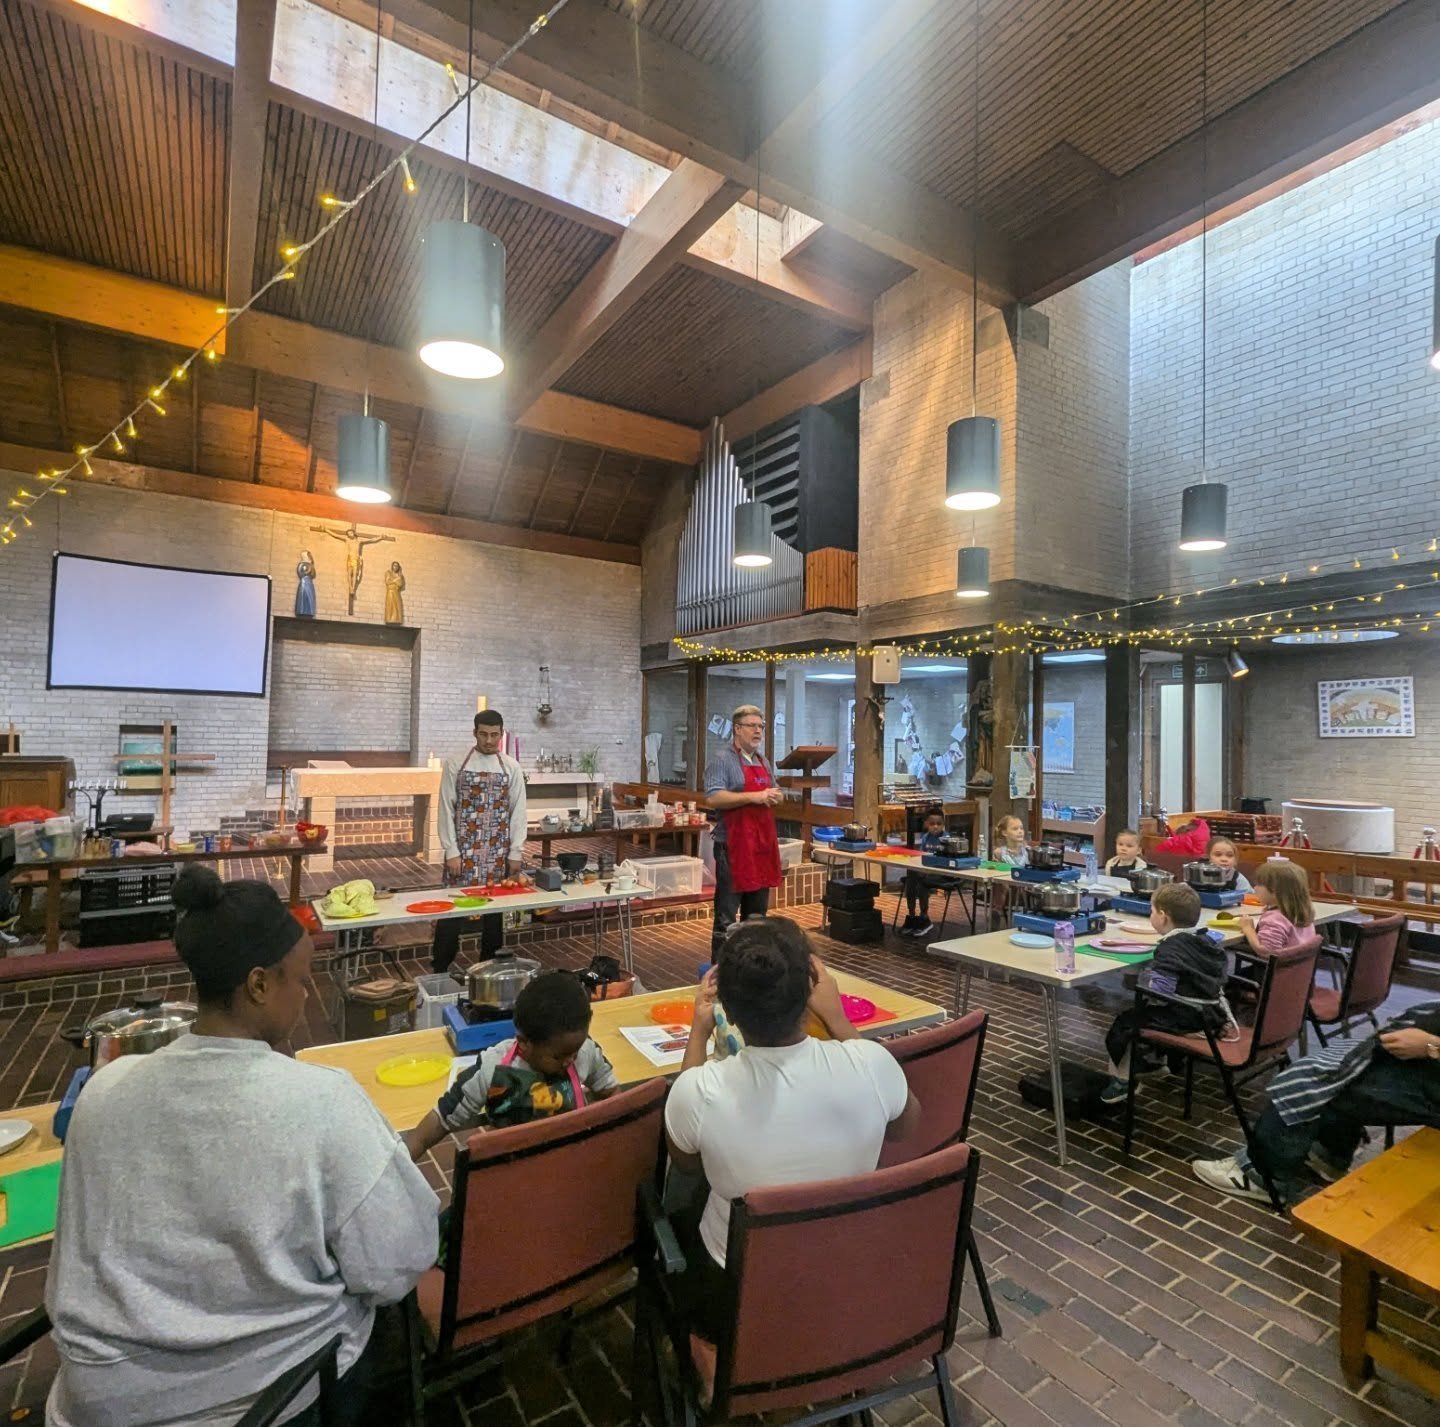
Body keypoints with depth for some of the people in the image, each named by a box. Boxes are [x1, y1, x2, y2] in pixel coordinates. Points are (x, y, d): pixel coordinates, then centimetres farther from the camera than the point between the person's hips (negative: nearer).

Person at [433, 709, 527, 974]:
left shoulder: (511, 767, 3)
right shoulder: (456, 764, -3)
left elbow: (518, 811, 4)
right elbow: (446, 809, -3)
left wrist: (516, 852, 0)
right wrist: (451, 851, -9)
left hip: (497, 851, 2)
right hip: (463, 849, -2)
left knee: (495, 908, 9)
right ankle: (440, 970, 14)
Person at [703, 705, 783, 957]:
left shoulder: (763, 761, 16)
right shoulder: (722, 760, -9)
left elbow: (777, 794, 24)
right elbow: (713, 798, -20)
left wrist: (776, 796, 0)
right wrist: (752, 797, -23)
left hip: (763, 844, 8)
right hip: (733, 845, -8)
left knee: (757, 913, 17)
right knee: (727, 914, -2)